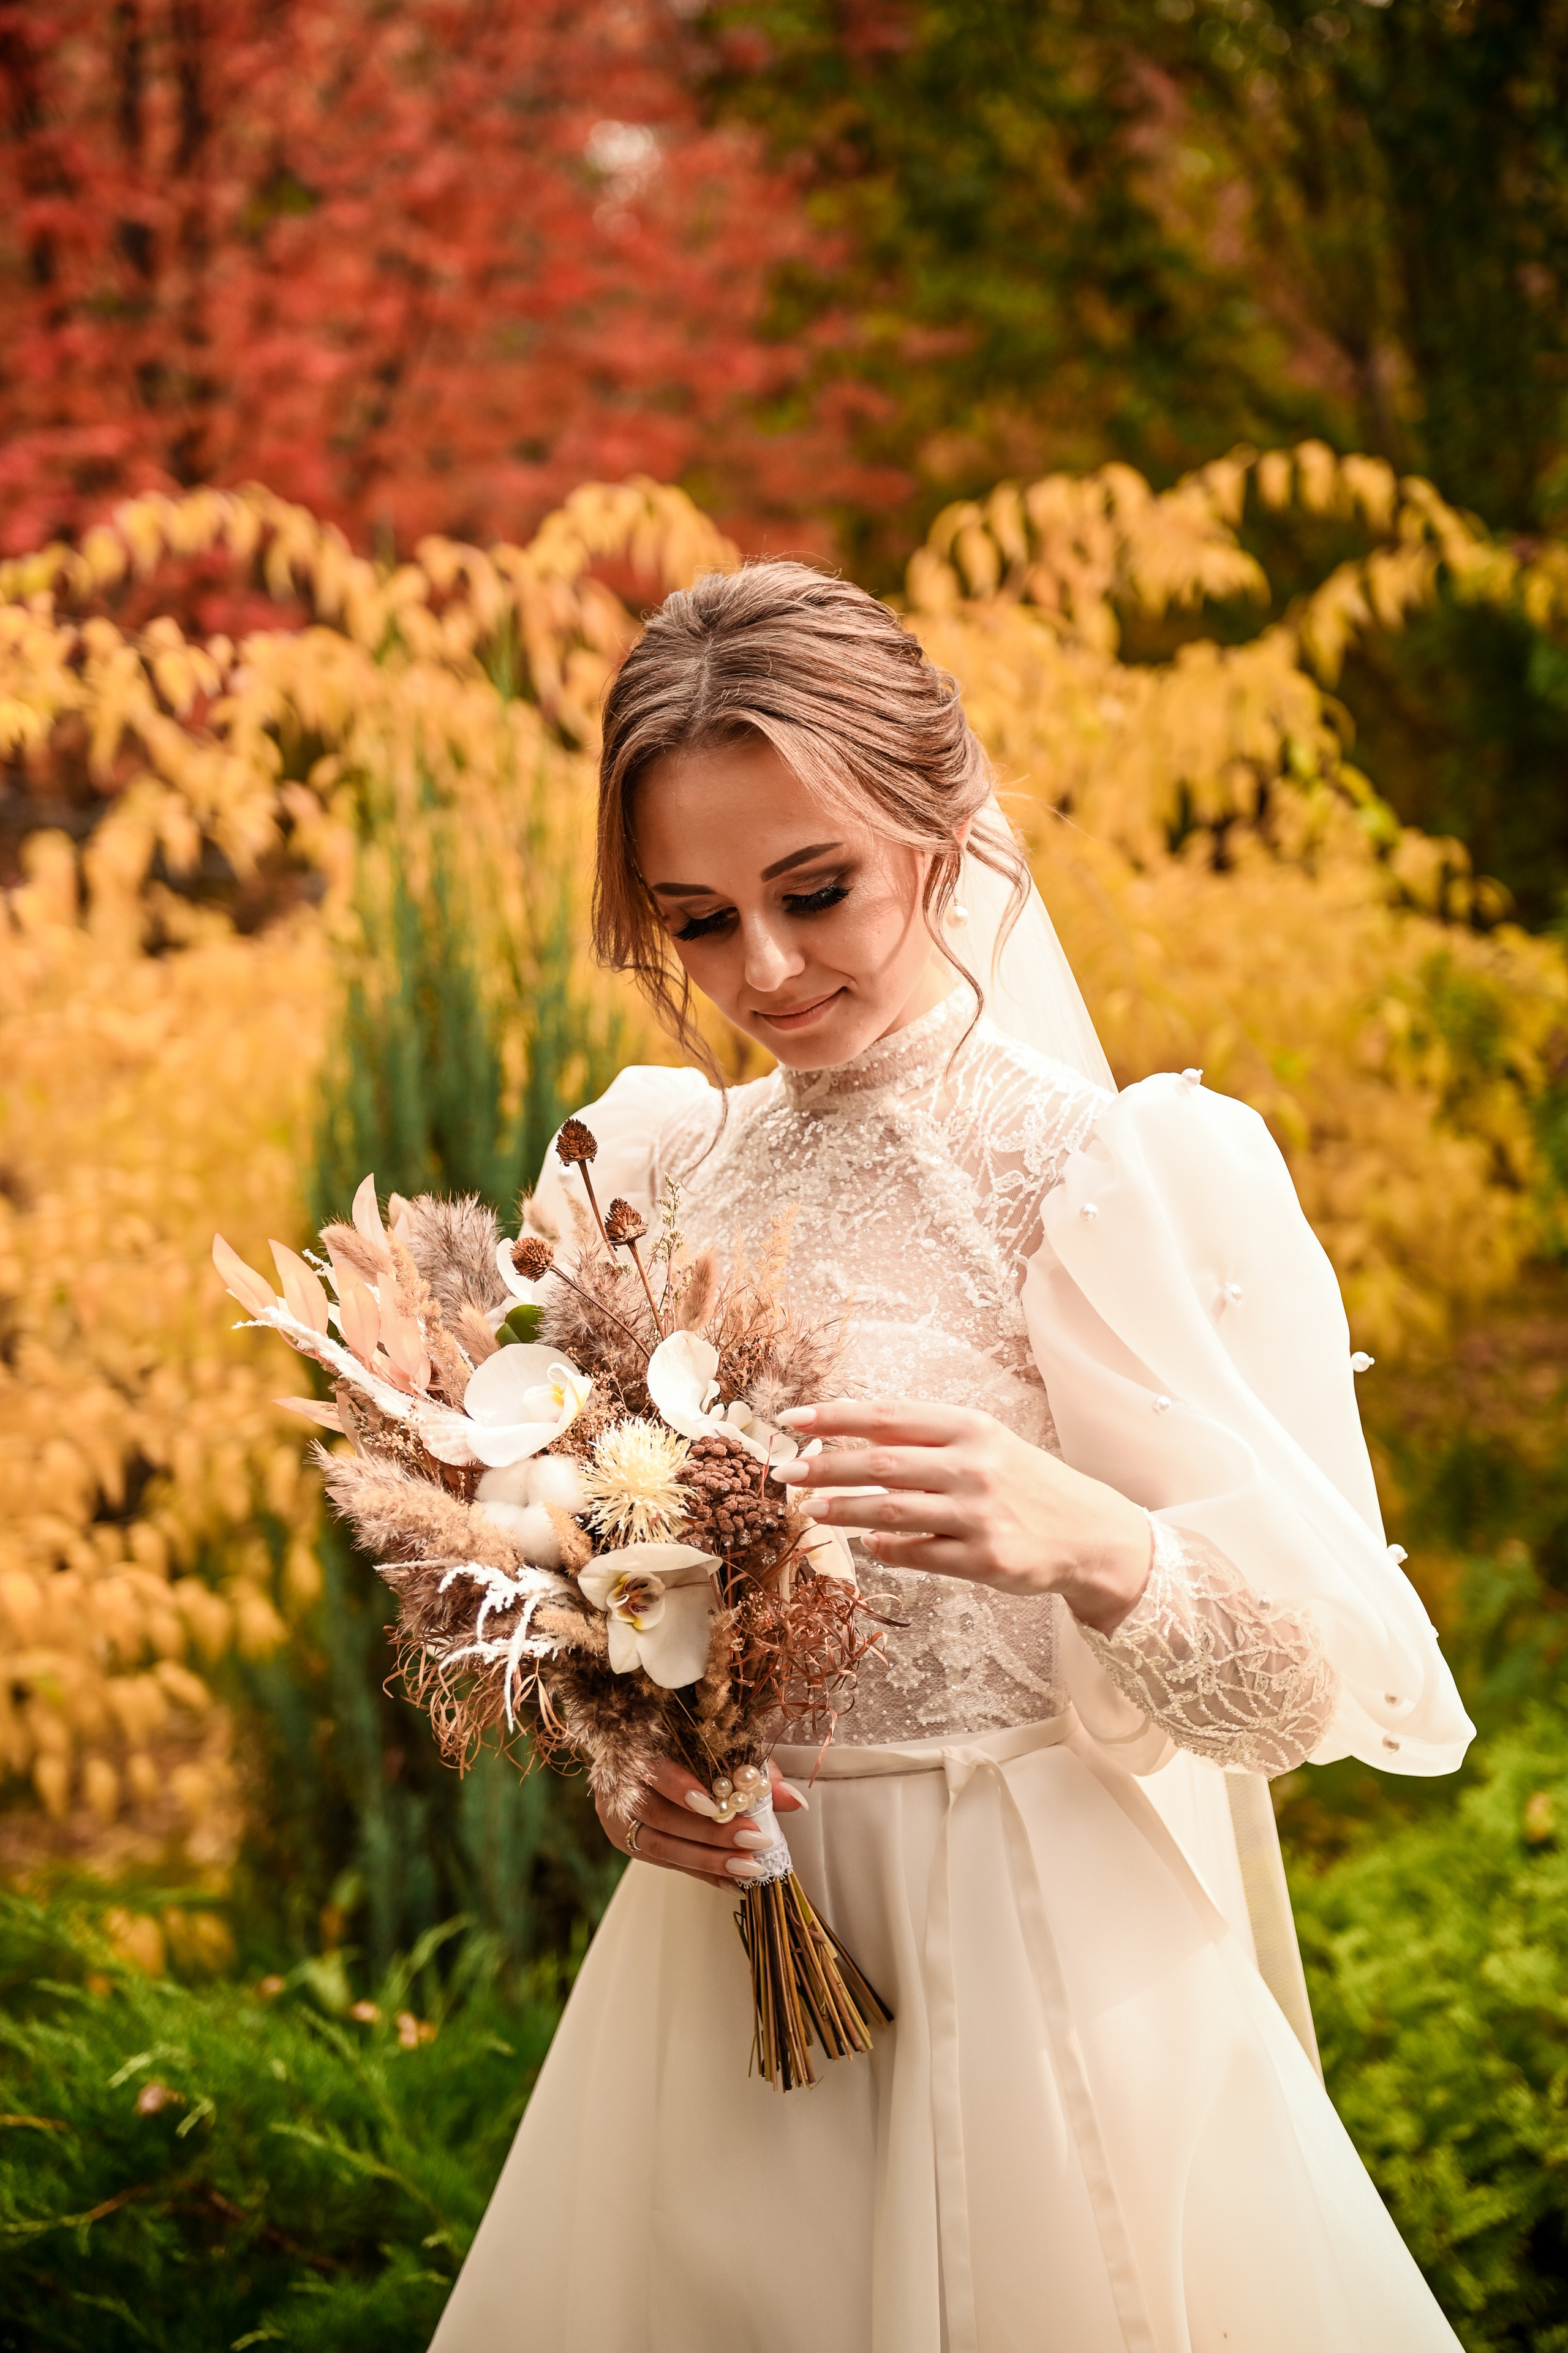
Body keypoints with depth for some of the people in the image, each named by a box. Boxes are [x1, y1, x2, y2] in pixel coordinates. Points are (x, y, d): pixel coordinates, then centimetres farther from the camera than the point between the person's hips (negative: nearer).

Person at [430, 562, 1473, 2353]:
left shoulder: (1138, 1168, -12)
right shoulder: (640, 1166, 3)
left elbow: (1350, 1667, -15)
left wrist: (1087, 1542, -33)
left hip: (1037, 1961, -4)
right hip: (719, 1941, 5)